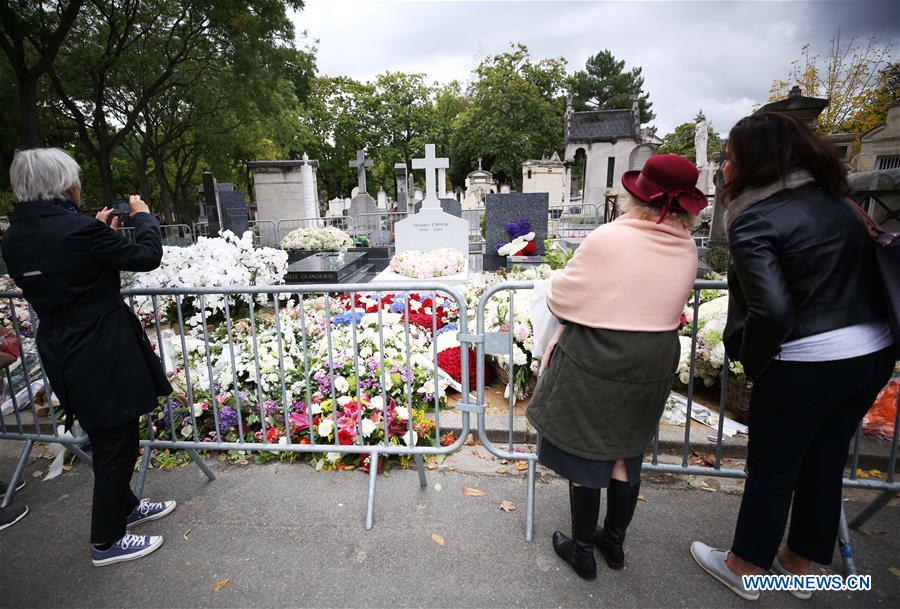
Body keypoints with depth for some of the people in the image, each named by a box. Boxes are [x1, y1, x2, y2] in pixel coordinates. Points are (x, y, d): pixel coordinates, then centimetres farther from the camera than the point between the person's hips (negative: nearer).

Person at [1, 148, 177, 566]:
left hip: (62, 354, 8)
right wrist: (142, 215, 5)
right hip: (103, 355, -8)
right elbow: (147, 256, -11)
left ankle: (124, 506, 43)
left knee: (107, 438, 24)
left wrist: (101, 231, 16)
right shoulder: (78, 229, -21)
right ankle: (106, 541, 23)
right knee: (117, 442, 7)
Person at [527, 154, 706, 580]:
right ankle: (614, 542, 41)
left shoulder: (607, 238, -17)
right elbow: (670, 306, 10)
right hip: (652, 369, 5)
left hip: (592, 367, -5)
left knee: (584, 455, 11)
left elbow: (561, 299, -10)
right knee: (626, 455, 21)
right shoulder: (687, 251, -1)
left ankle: (582, 551, 29)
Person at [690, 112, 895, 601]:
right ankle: (800, 565, 41)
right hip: (874, 353, 8)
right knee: (825, 464, 21)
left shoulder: (754, 220, -16)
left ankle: (742, 568, 31)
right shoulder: (836, 200, 8)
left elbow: (771, 311, -25)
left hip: (805, 365, -7)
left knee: (771, 470, 11)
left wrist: (751, 362, -9)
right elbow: (869, 274, 12)